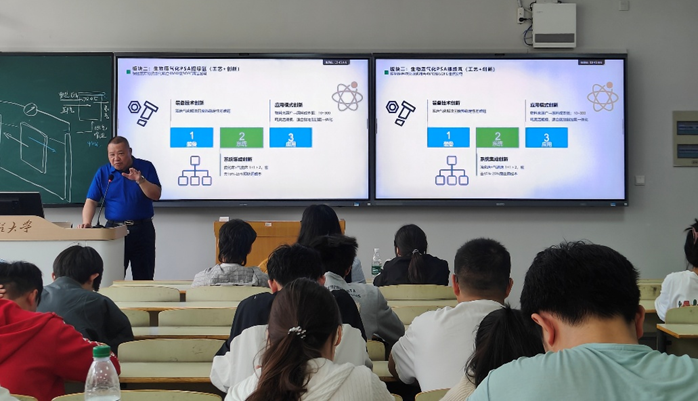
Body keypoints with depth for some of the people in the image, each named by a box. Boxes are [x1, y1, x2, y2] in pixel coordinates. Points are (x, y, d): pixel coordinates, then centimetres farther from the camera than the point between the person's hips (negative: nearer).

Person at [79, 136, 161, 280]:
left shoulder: (146, 167, 1)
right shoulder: (103, 172, 5)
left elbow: (156, 195, -6)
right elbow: (91, 201, 1)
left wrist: (140, 180, -20)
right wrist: (86, 222, -15)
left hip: (142, 230, -1)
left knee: (144, 278, 3)